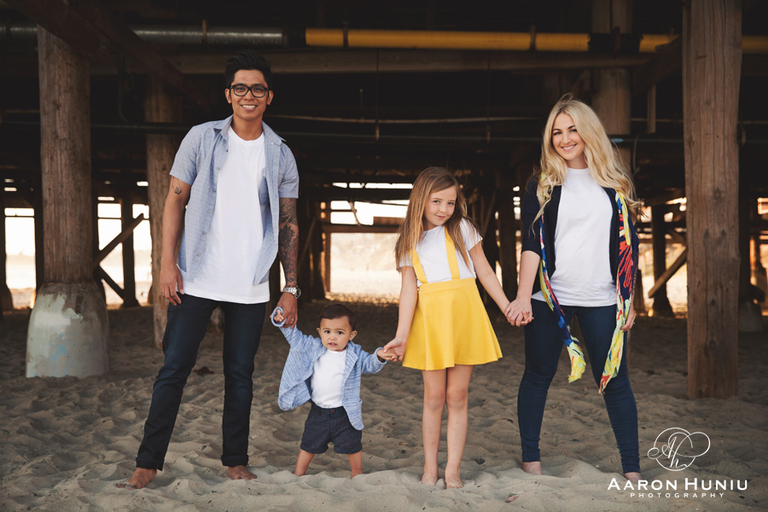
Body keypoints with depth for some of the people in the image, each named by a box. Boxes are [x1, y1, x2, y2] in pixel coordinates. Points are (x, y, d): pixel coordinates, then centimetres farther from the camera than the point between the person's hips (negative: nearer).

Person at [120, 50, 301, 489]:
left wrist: (291, 288, 5)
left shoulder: (281, 155, 7)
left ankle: (236, 461, 20)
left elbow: (288, 224, 9)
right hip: (196, 279, -1)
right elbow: (176, 200, 3)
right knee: (174, 369, 0)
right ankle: (149, 462, 9)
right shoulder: (202, 139, 3)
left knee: (241, 375, 8)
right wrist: (168, 262, -7)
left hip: (250, 287, 2)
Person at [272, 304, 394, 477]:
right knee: (309, 445, 16)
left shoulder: (354, 355, -8)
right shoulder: (313, 348, -4)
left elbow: (370, 364, -10)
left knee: (352, 446, 11)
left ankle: (357, 473, 34)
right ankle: (298, 473, 33)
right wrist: (282, 321, -14)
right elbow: (295, 337, 1)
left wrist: (379, 356, -32)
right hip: (319, 412, 2)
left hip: (346, 413, -1)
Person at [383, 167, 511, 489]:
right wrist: (401, 335, -6)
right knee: (434, 397, 2)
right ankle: (430, 469, 15)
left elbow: (485, 272, 11)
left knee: (457, 396, 2)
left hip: (464, 317, 0)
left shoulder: (462, 229, 7)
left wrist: (508, 308, 8)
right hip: (429, 319, 0)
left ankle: (453, 471, 10)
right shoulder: (410, 241, 7)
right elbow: (409, 289, 1)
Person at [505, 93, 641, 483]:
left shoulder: (615, 182, 7)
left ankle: (632, 469, 9)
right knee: (538, 375, 7)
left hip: (600, 300, 1)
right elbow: (532, 242, -5)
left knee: (614, 381, 1)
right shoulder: (543, 184, 3)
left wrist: (627, 299, 7)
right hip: (548, 296, 0)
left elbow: (628, 243, 10)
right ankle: (531, 459, 19)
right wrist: (523, 296, -16)